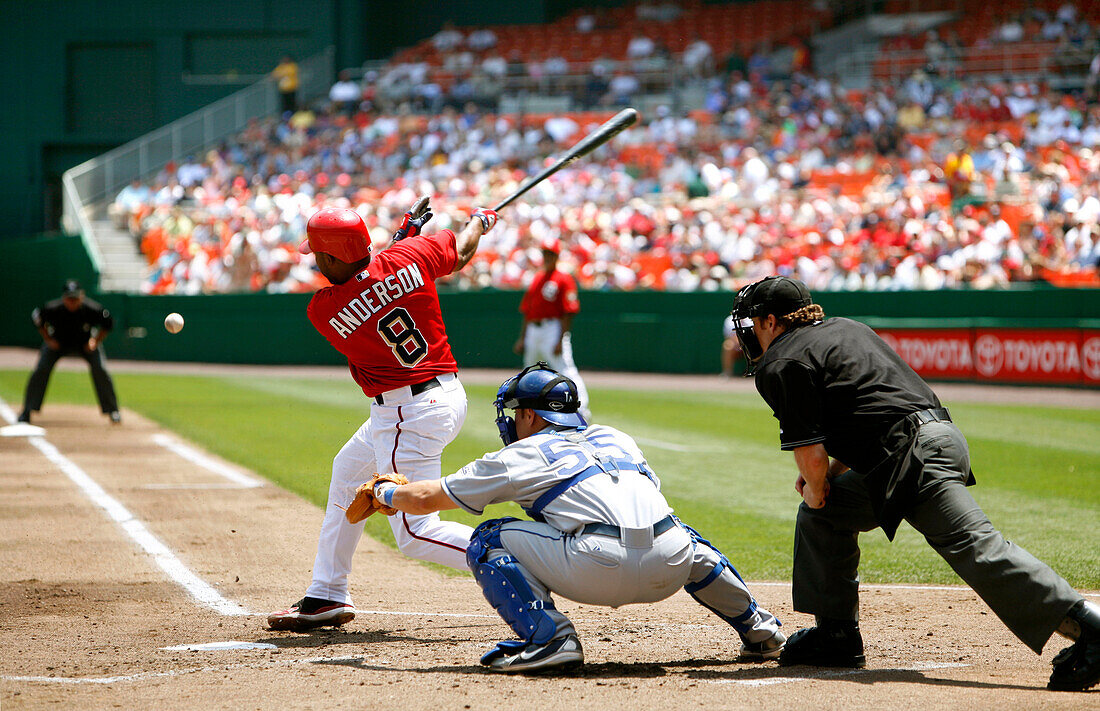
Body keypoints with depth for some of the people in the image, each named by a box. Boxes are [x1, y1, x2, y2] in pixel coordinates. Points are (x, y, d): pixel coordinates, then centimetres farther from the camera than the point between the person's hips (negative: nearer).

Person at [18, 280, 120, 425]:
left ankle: (112, 410, -2)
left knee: (99, 370, -18)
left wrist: (95, 341, -15)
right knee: (41, 370, -16)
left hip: (85, 343, 0)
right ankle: (27, 411, -4)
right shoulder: (53, 309, -31)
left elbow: (108, 323, -10)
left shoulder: (91, 309, -31)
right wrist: (48, 339, -10)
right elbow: (36, 317, -7)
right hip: (58, 343, 0)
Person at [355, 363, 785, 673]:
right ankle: (759, 630, 28)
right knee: (685, 538, 41)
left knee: (488, 541, 12)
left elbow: (425, 498, 22)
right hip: (670, 570, 6)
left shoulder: (520, 456, 17)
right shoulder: (617, 439, 30)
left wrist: (386, 492, 43)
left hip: (601, 568, -5)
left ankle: (546, 635, -8)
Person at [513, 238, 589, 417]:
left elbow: (568, 313, -10)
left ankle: (582, 407, -25)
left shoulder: (564, 280, -3)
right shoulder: (536, 280, 19)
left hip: (554, 328, -8)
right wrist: (522, 338, 17)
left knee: (565, 368, -19)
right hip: (533, 332, 8)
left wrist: (561, 340, -18)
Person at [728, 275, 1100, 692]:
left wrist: (817, 489, 14)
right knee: (822, 515, 24)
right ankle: (837, 636, 26)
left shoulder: (780, 365, 0)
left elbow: (811, 453, -7)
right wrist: (829, 474, 25)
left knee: (974, 545, -20)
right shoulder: (845, 328, 29)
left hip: (915, 454, -10)